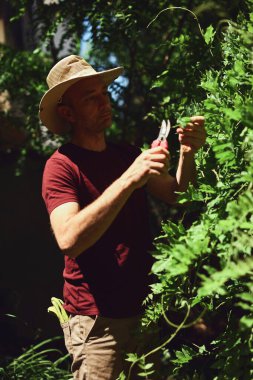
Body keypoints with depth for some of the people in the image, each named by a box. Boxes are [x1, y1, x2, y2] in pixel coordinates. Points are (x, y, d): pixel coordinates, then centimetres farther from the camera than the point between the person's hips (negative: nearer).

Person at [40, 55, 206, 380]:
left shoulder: (127, 154, 12)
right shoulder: (61, 166, -10)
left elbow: (176, 196, 6)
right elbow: (68, 239, -26)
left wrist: (187, 155, -13)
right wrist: (128, 179, -31)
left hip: (143, 308, 6)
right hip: (98, 318, -6)